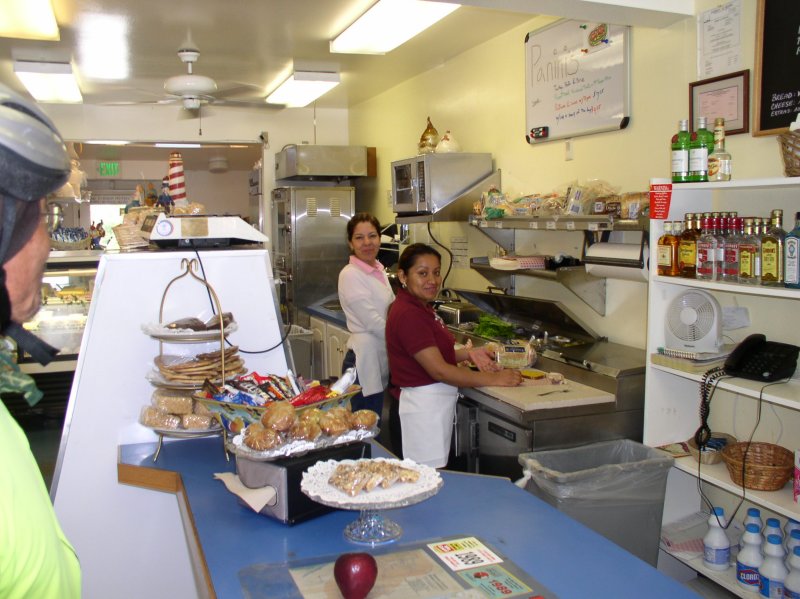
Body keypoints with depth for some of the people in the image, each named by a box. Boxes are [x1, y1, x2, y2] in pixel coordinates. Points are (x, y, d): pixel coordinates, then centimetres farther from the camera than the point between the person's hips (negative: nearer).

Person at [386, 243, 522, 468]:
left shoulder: (420, 308, 11)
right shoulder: (408, 314, -21)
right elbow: (439, 370, -22)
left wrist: (469, 353, -1)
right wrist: (495, 379, -16)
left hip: (433, 404, 10)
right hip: (423, 406, -10)